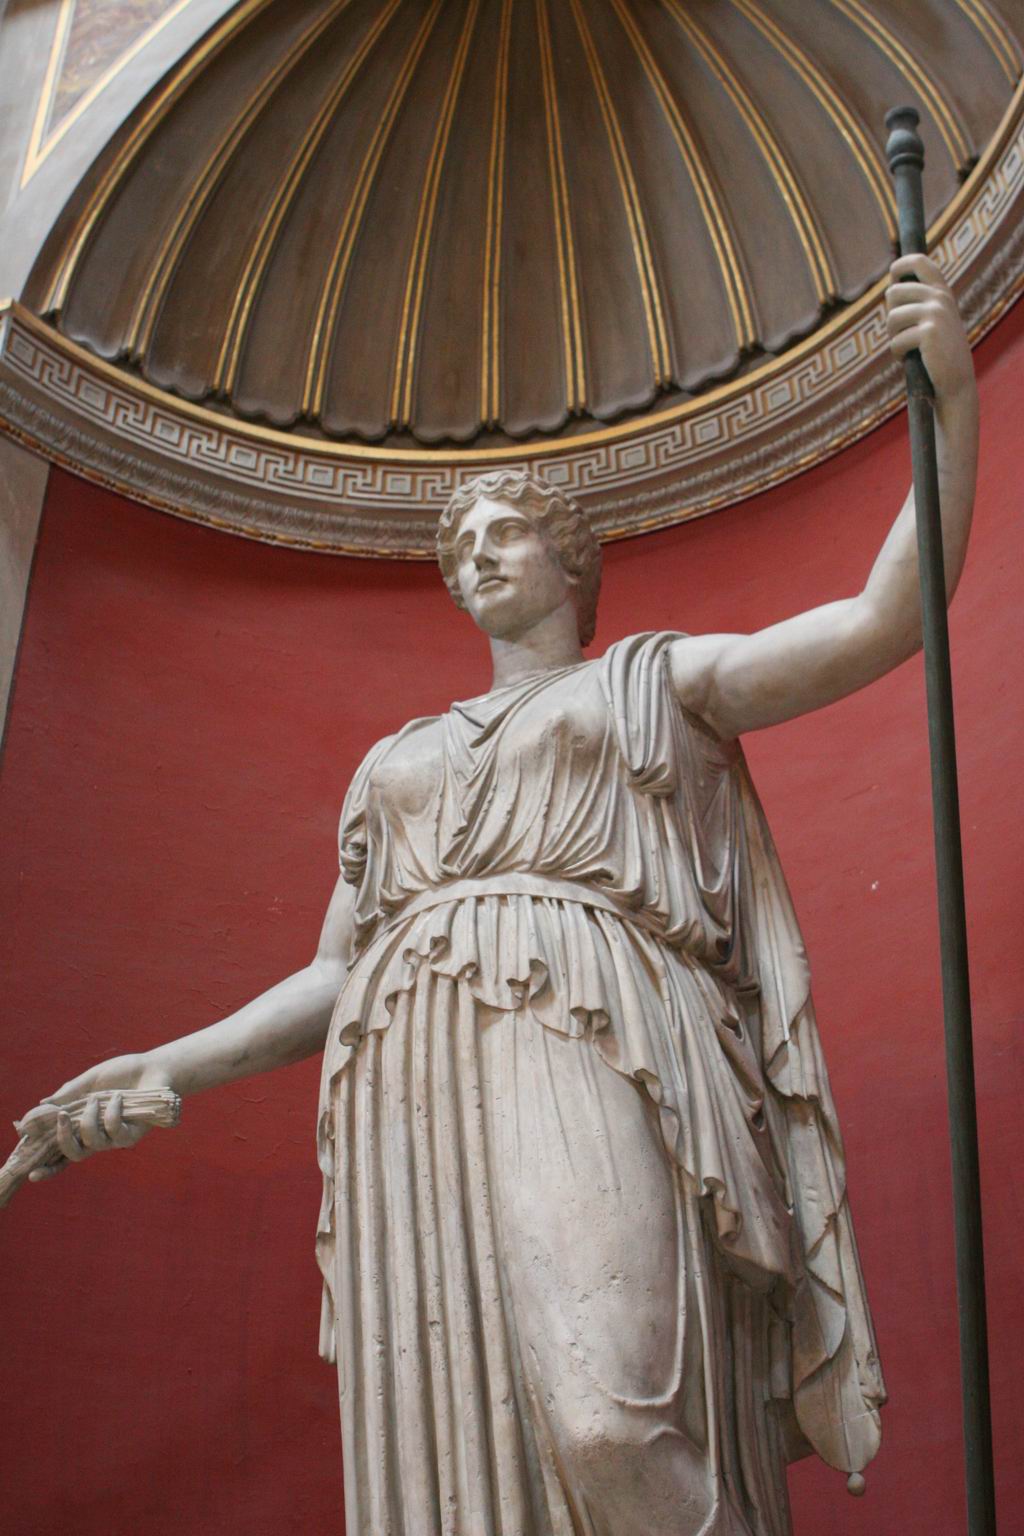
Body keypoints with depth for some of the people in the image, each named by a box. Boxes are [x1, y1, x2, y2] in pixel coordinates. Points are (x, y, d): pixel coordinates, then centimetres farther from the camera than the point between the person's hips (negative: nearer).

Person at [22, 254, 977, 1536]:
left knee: (612, 1431, -26)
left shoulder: (655, 679, 20)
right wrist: (174, 1067, 10)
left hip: (583, 1049, -4)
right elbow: (335, 972, 26)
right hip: (418, 1083, 4)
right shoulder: (396, 759, 31)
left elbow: (882, 621, 9)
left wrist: (954, 400, -1)